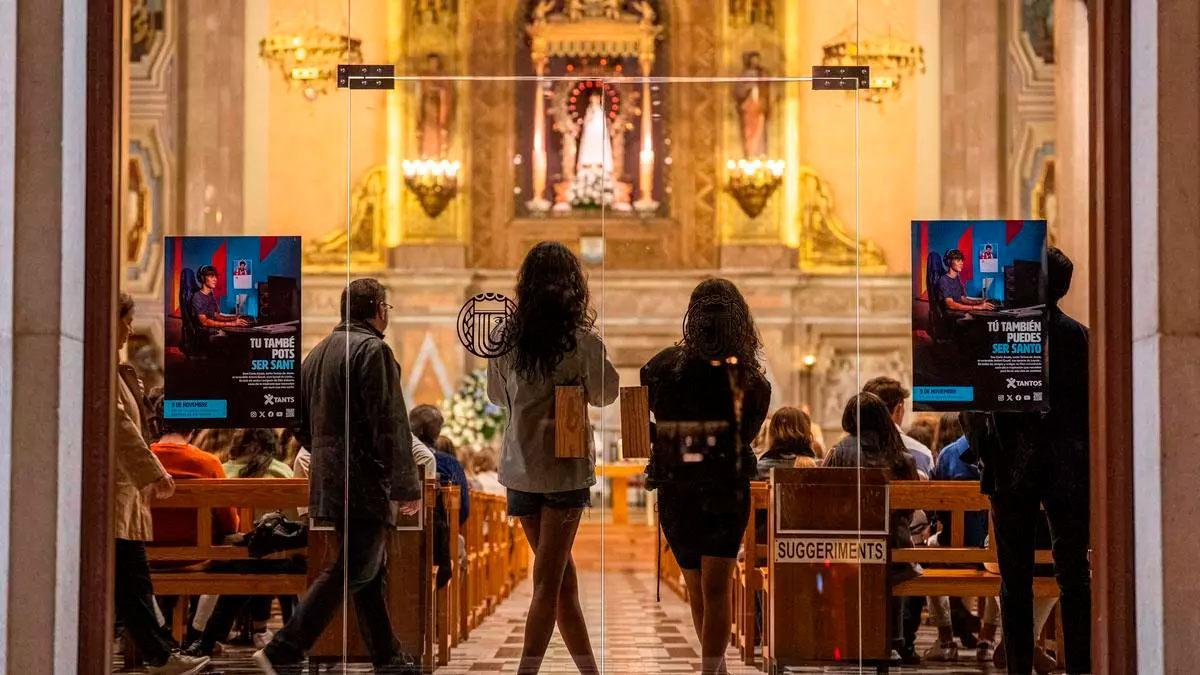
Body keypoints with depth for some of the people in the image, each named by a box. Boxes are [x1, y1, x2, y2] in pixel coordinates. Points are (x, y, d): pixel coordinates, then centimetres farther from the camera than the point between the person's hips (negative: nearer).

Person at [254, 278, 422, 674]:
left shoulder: (318, 352, 16)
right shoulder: (373, 350, -11)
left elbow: (299, 421, 21)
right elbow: (390, 424, -16)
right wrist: (407, 486, -15)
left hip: (327, 480, 9)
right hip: (363, 483, -9)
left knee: (371, 570, 15)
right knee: (352, 571, -8)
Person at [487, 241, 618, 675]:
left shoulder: (506, 338, -3)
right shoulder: (582, 341, -14)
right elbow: (605, 394, 1)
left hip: (519, 466, 4)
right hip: (566, 465, -4)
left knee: (562, 574, 14)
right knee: (548, 581, 2)